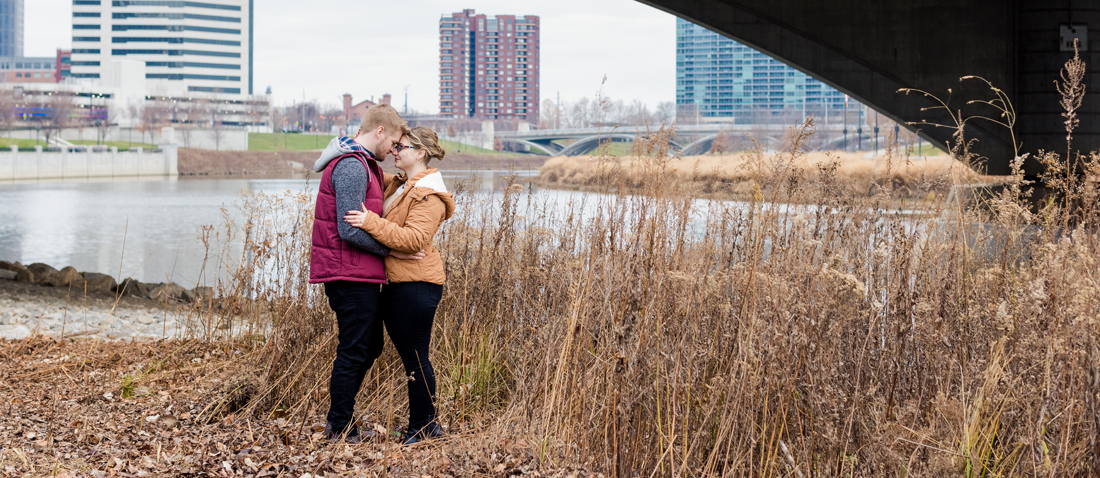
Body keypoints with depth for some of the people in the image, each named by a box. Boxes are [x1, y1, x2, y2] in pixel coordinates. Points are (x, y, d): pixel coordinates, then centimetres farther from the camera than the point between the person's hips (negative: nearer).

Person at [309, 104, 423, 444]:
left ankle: (339, 420, 26)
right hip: (351, 275, -11)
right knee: (353, 350, -3)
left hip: (359, 275, 11)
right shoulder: (352, 167, -17)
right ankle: (340, 429, 7)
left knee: (370, 345, 18)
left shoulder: (362, 165, 18)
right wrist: (391, 250, -15)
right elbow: (350, 230, -22)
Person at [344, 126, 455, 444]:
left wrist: (371, 223, -29)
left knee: (415, 358, -4)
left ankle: (423, 427, 5)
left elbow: (414, 238, -24)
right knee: (409, 356, 14)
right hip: (396, 283, 10)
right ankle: (425, 425, 22)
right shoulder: (398, 186, 17)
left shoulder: (430, 196, -13)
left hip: (416, 285, -10)